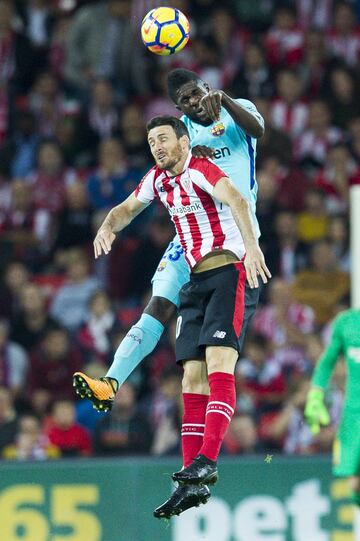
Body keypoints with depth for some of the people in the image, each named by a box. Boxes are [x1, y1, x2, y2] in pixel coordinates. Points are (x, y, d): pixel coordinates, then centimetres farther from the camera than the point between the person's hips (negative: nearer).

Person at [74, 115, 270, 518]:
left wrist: (251, 246, -46)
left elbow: (235, 201, -29)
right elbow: (128, 208, 31)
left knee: (218, 363, -22)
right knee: (192, 378, 1)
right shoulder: (159, 179, 14)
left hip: (228, 271, -8)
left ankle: (207, 461, -33)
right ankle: (193, 482, -3)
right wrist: (108, 226, 7)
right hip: (197, 280, 8)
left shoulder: (200, 171, -11)